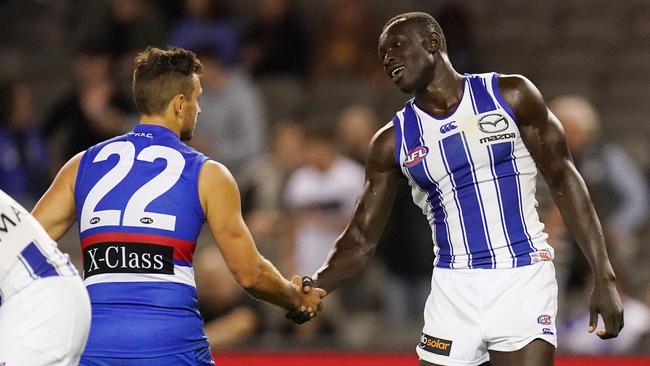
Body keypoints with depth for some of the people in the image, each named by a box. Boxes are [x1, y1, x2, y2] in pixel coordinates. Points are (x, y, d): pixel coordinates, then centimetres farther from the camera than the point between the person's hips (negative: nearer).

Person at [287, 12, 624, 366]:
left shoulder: (511, 95, -2)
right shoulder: (392, 141, 5)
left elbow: (563, 180, 3)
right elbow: (360, 241, 4)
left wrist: (604, 277, -3)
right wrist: (315, 288, -17)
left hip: (522, 280, -3)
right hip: (454, 288, 3)